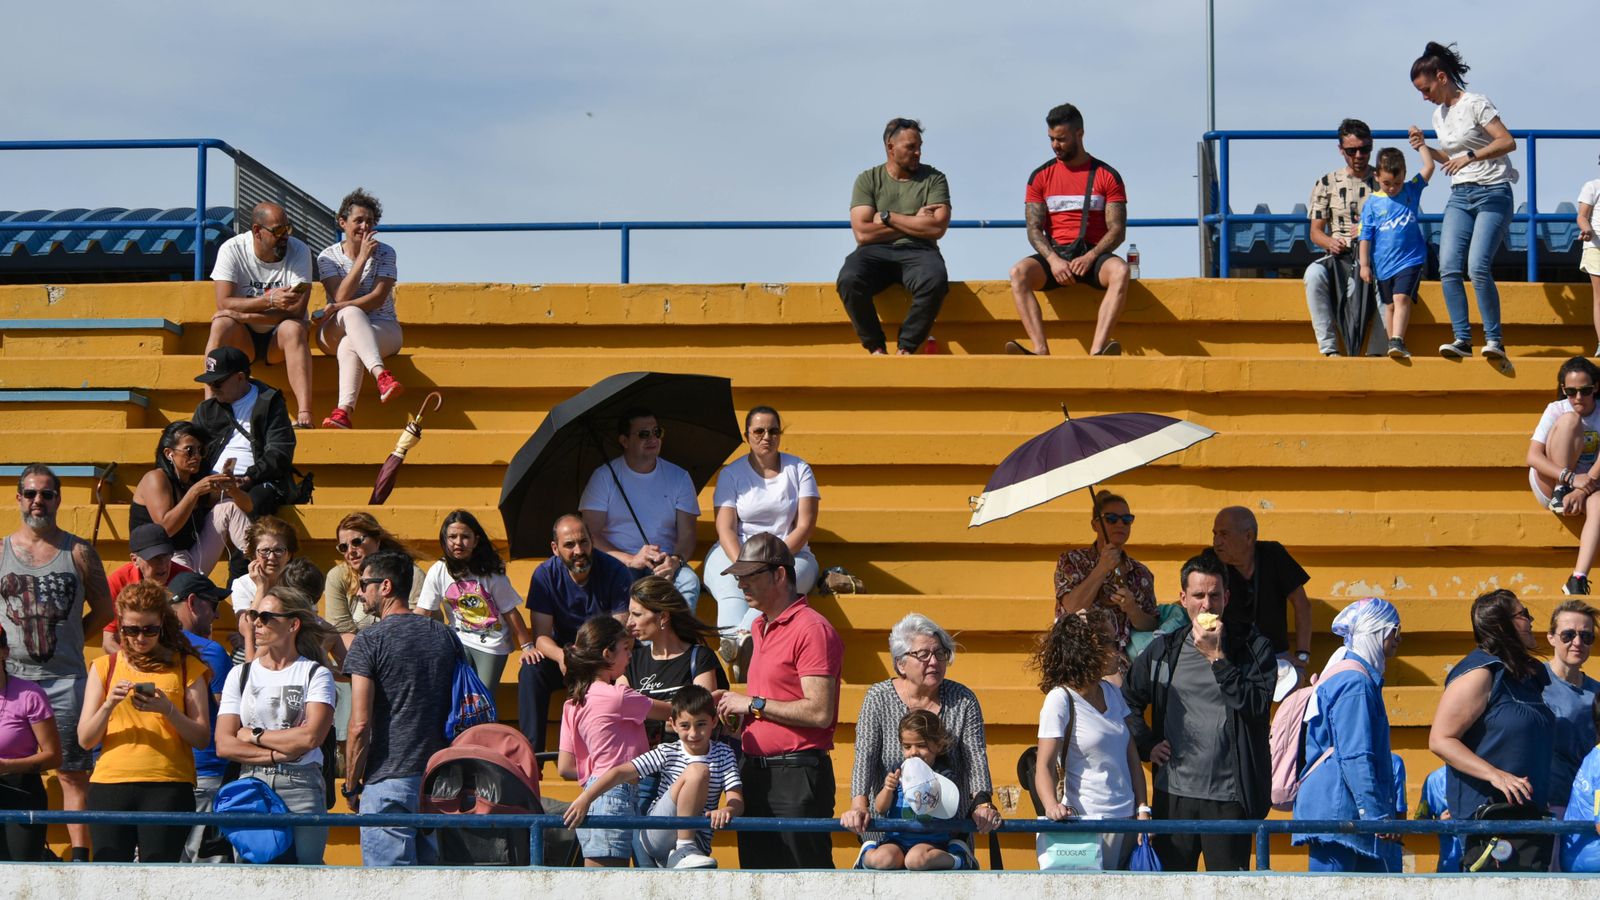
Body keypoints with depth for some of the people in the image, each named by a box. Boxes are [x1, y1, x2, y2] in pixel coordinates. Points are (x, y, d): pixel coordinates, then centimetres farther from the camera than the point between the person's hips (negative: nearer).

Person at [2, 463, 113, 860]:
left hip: (66, 677, -1)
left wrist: (67, 638, 2)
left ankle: (80, 856, -3)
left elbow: (104, 609, 10)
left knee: (73, 771, -2)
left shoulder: (78, 552, 7)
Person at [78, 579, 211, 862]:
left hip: (167, 786, -2)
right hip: (110, 784, 2)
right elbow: (85, 739, 8)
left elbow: (202, 738, 4)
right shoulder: (104, 668, 14)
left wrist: (168, 710, -12)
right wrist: (109, 705, -9)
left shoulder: (186, 667, 10)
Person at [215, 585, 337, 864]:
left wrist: (254, 735, 0)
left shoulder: (316, 674, 5)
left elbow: (311, 736, -9)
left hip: (301, 788, -3)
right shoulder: (241, 675, 14)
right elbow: (224, 745, 4)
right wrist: (277, 754, -7)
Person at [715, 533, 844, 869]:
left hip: (795, 776, -9)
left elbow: (819, 712, -19)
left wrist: (753, 704, -12)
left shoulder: (812, 629, -12)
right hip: (756, 771, 9)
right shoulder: (760, 628, 18)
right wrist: (734, 703, 11)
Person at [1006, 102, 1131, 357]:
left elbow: (1117, 231, -1)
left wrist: (1090, 257, -19)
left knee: (1120, 271, -36)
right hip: (1054, 253, 2)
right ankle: (1041, 351, -43)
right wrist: (1053, 260, -16)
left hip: (1093, 254, -2)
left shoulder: (1107, 176, 6)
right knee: (1019, 272, -30)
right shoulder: (1041, 177, 11)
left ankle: (1097, 351, -49)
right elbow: (1034, 229, 4)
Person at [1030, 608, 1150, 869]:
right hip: (1087, 819, -7)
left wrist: (1142, 808, 4)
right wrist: (1052, 806, -33)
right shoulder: (1060, 699, -10)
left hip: (1127, 818, 7)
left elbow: (1131, 756, 14)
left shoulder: (1112, 692, 11)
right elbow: (1045, 765, -15)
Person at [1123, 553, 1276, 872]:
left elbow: (1256, 705, -13)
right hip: (1173, 794, 3)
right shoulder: (1163, 649, 10)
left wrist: (1217, 657, -13)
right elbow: (1128, 700, 21)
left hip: (1229, 797, -3)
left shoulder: (1253, 647, 2)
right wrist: (1147, 746, 8)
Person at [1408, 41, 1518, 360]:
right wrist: (1425, 148, 9)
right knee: (1449, 269, -11)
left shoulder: (1475, 104, -7)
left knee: (1478, 267, -20)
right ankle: (1462, 339, -8)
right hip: (1459, 196, 7)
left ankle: (1494, 339, -12)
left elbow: (1508, 142, -14)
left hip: (1492, 193, -7)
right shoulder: (1439, 115, 16)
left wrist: (1471, 156, -23)